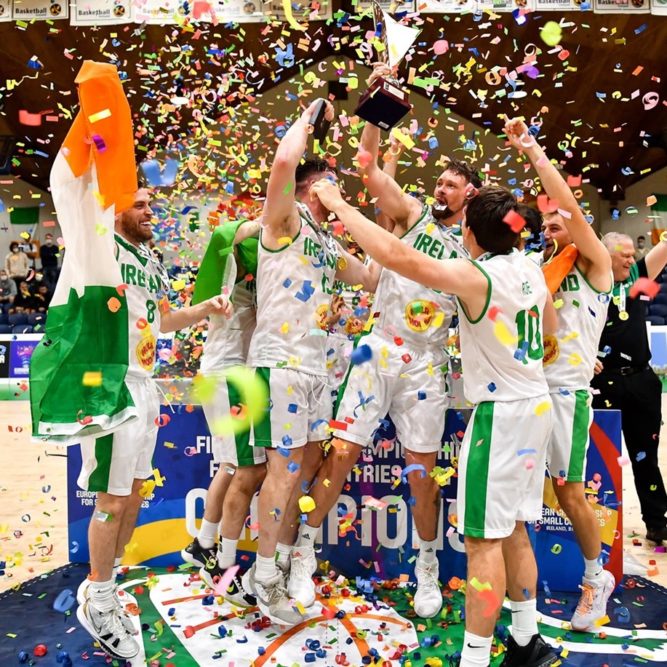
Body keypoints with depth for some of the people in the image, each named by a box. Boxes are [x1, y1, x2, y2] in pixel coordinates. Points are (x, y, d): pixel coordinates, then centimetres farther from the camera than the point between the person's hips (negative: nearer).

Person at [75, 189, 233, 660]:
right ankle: (98, 602, 22)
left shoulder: (151, 262, 18)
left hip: (144, 384, 9)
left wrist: (207, 308, 12)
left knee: (134, 494, 17)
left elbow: (163, 320, 24)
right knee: (112, 500, 1)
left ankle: (101, 587, 36)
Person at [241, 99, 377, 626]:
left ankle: (281, 561, 27)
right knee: (284, 466, -4)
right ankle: (265, 576, 11)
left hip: (315, 364, 8)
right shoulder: (285, 220, -4)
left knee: (308, 463, 12)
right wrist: (311, 116, -5)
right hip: (281, 361, -8)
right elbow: (284, 161, -21)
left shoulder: (330, 246, 19)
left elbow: (374, 279, 26)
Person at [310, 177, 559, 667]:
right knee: (511, 529, 18)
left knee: (484, 537, -1)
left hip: (501, 413, -9)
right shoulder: (531, 268, 5)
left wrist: (340, 206, -20)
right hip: (535, 406, 9)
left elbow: (396, 255, -28)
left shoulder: (477, 276, -20)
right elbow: (550, 327, 22)